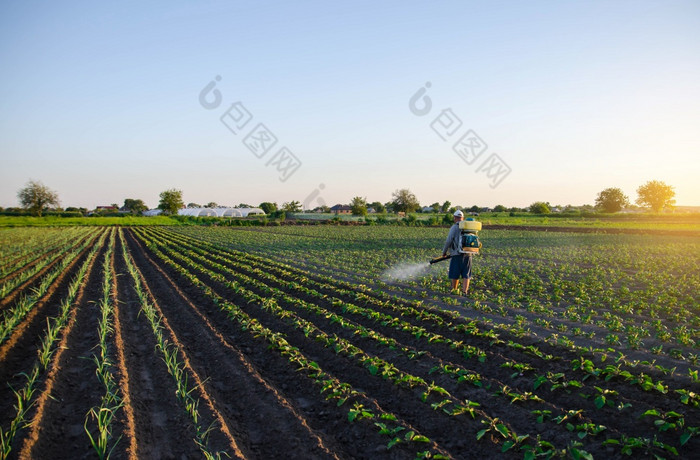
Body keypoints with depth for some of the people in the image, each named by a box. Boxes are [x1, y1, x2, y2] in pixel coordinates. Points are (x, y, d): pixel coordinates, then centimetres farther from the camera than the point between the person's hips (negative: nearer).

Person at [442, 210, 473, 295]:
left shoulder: (454, 227, -6)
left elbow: (448, 241, -9)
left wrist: (444, 252, 4)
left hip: (457, 254, -4)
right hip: (468, 255, 4)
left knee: (455, 274, 9)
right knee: (466, 275, 5)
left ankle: (454, 289, 21)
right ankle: (464, 291, -2)